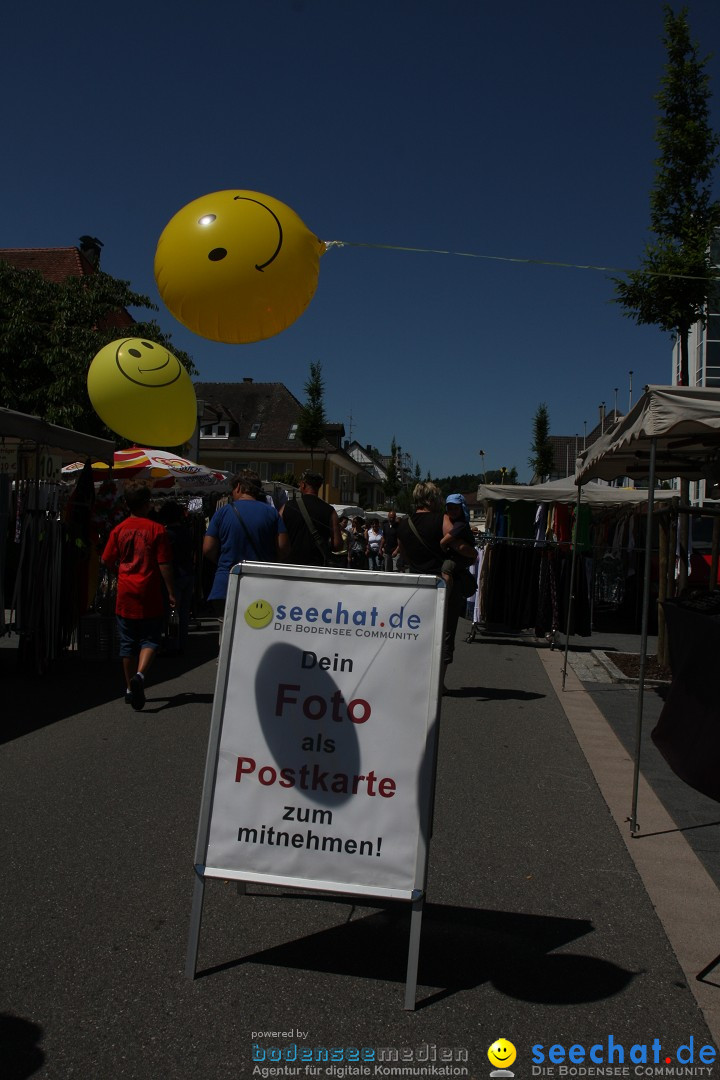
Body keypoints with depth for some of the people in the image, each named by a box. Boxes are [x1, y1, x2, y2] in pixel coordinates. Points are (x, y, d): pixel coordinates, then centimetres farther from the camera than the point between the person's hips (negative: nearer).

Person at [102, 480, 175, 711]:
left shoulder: (118, 530, 2)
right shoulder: (157, 530, -6)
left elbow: (108, 561, 6)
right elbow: (164, 564, -8)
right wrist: (171, 592, -1)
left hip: (125, 595, 3)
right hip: (149, 596, -3)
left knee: (128, 643, 11)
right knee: (150, 639, 6)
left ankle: (130, 689, 17)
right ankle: (140, 675, -20)